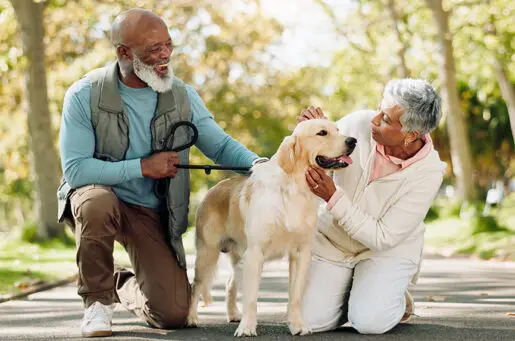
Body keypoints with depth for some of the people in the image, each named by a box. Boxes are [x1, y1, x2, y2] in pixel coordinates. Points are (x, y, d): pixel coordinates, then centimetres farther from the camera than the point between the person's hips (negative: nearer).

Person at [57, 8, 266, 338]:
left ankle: (125, 286, 27)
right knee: (97, 204, -41)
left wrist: (259, 164, -20)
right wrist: (143, 167, -22)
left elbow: (220, 145, 1)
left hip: (153, 212, 3)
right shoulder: (85, 95, -15)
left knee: (173, 314, -10)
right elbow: (75, 170, -20)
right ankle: (98, 299, -13)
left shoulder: (182, 95, -5)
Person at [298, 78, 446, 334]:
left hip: (389, 248, -3)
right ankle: (351, 294, 20)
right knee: (312, 320, -13)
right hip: (331, 238, 3)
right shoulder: (359, 123, -19)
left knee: (369, 321, -25)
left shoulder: (428, 173, -25)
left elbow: (383, 237, -24)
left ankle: (396, 301, 10)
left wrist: (333, 197, -33)